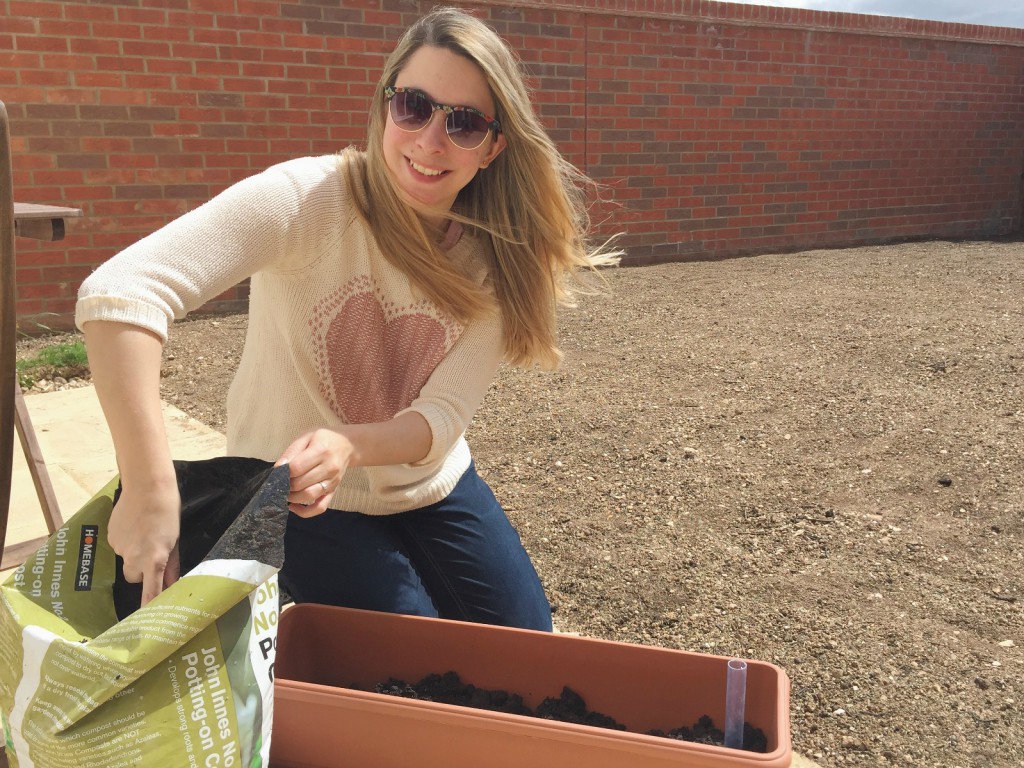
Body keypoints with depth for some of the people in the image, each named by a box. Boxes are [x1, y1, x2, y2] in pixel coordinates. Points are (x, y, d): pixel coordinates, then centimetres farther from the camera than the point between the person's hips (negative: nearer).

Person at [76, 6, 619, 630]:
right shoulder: (309, 199, -26)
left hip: (434, 488, 5)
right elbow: (121, 292, -37)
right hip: (300, 506, -4)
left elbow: (443, 418, -19)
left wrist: (348, 446, -41)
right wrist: (150, 489, -48)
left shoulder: (497, 262, -13)